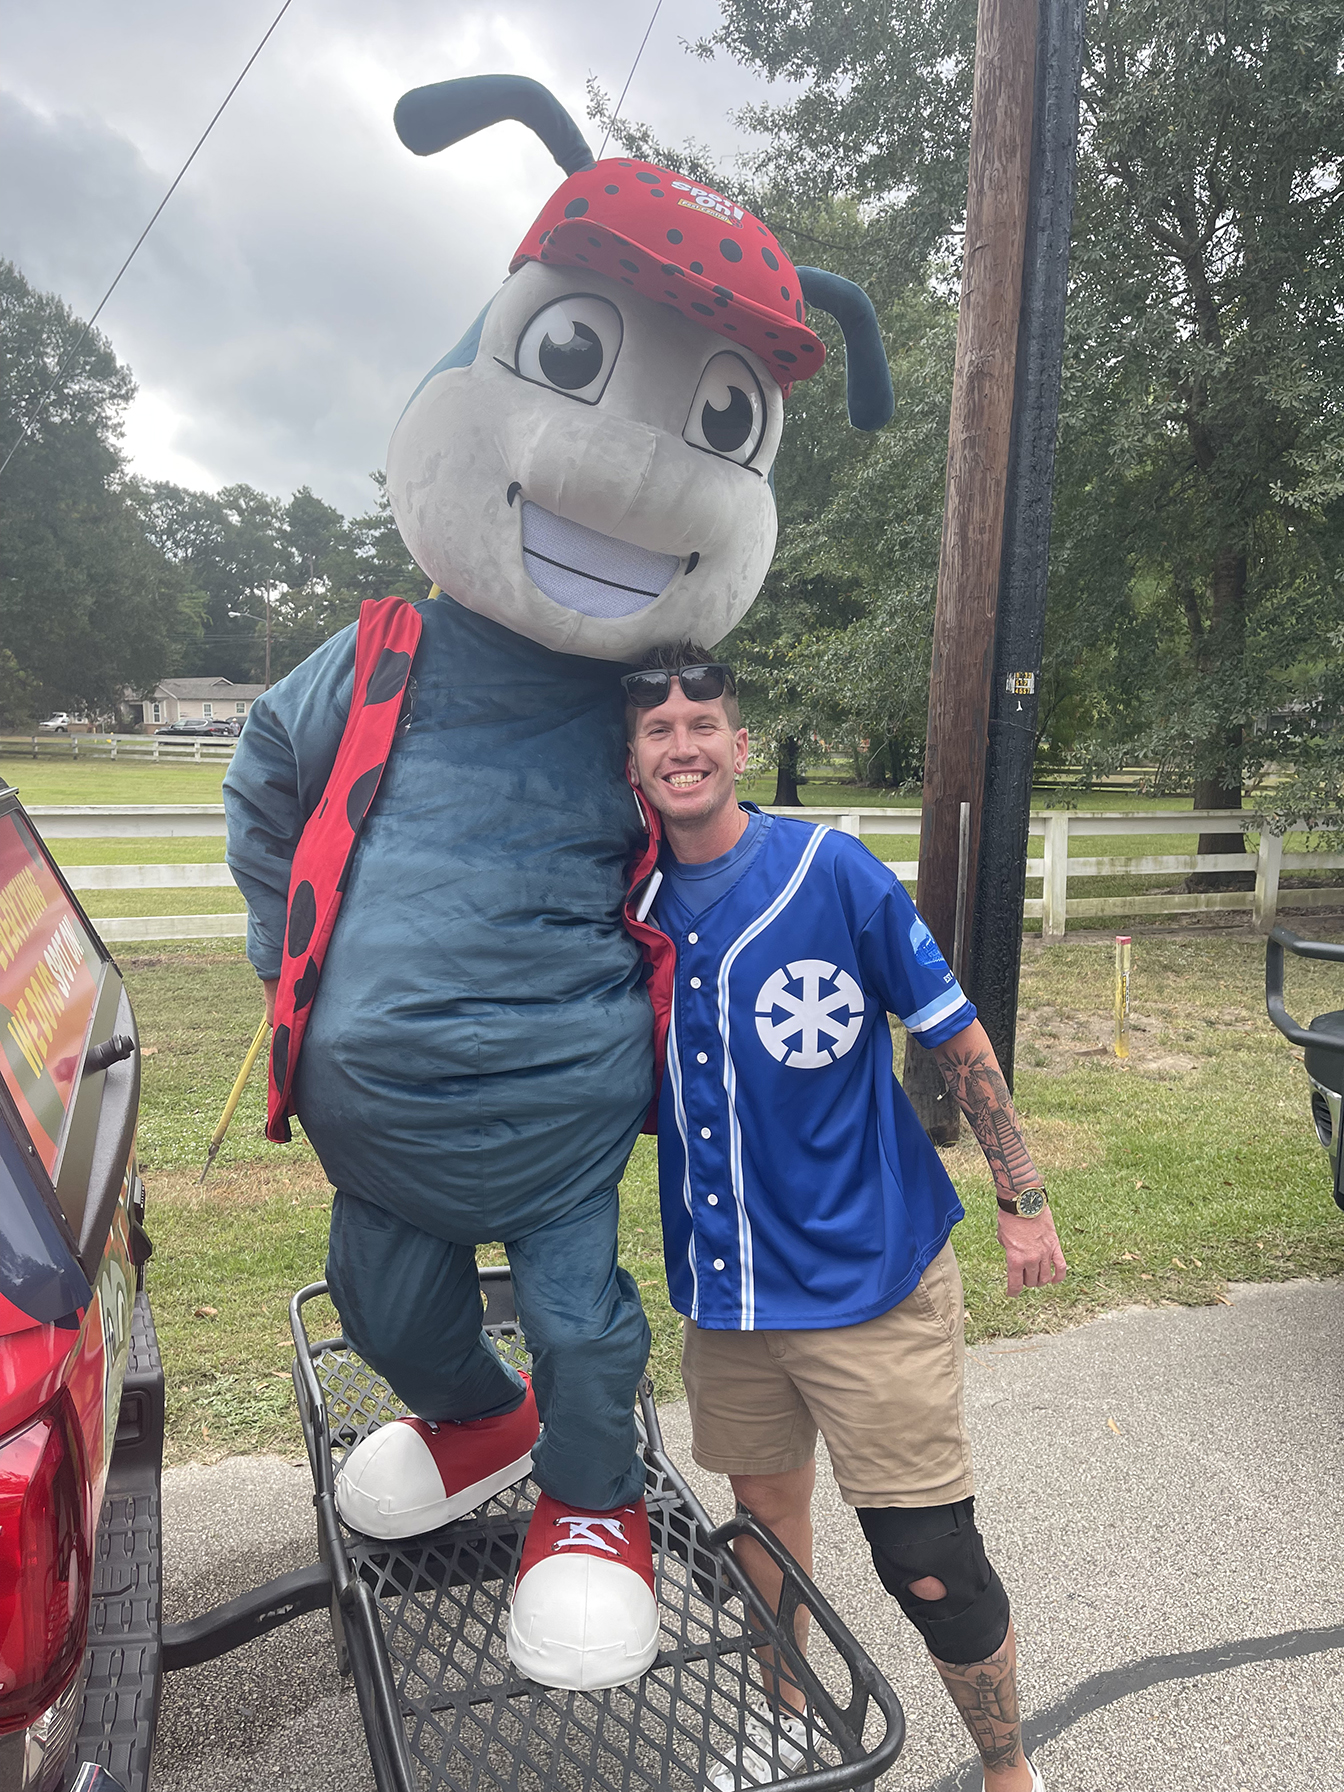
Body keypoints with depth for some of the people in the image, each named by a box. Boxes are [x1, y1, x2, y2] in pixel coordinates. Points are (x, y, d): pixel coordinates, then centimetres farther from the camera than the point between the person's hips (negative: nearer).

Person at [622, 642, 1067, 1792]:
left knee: (928, 1560, 1)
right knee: (764, 1501, 22)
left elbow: (955, 1034, -6)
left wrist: (1023, 1199, -4)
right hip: (722, 1279, 4)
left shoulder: (834, 872, -14)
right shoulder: (628, 903, -2)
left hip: (870, 1274, -4)